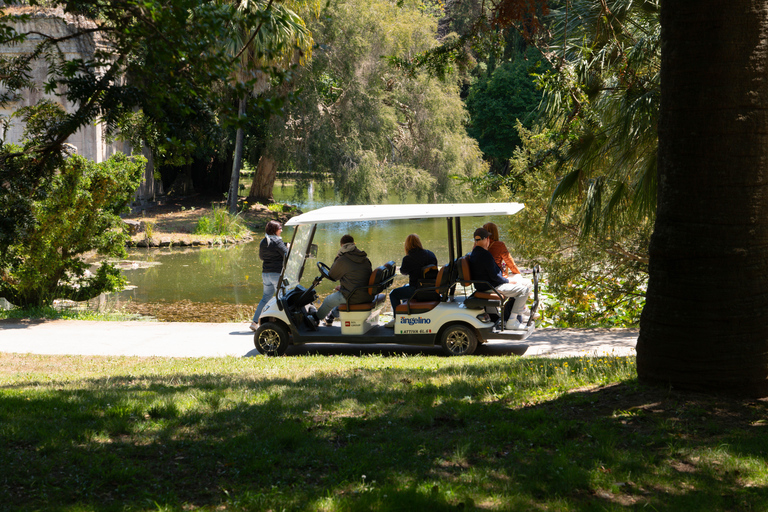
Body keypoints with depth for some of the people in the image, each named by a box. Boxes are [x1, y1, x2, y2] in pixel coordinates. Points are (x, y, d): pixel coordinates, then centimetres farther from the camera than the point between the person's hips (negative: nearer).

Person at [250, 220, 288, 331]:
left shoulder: (263, 242, 10)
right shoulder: (277, 241, -14)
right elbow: (287, 255, -16)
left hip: (265, 273, 7)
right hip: (277, 273, -7)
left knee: (265, 297, 15)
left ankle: (255, 322, 11)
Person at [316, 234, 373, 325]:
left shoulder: (342, 260, -13)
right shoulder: (365, 259, 8)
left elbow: (332, 276, 3)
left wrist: (337, 259, 9)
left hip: (354, 297, -7)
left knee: (328, 301, 19)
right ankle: (332, 315, 54)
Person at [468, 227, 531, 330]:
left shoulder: (472, 254, 9)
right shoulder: (485, 255, -22)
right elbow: (494, 276, -22)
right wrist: (508, 281, -8)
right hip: (491, 288, -11)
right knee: (524, 289, -12)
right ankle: (511, 322, -11)